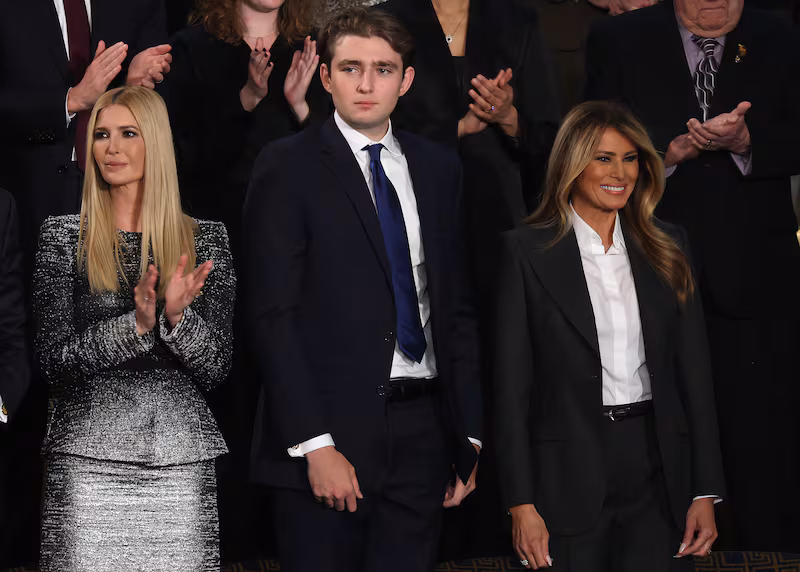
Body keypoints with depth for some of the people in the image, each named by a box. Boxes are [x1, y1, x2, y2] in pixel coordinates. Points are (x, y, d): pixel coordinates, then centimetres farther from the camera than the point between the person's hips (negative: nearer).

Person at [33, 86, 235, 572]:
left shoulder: (206, 240, 7)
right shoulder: (64, 236, 4)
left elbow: (215, 369, 3)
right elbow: (54, 359, -3)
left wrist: (177, 316, -15)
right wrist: (136, 325, -17)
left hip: (182, 457, 1)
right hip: (88, 454, -1)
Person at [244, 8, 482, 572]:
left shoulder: (439, 167, 13)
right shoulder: (288, 166, -3)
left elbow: (458, 306, 15)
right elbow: (273, 317, -8)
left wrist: (468, 432, 9)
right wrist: (314, 445, -15)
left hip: (422, 432, 4)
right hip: (330, 427, -4)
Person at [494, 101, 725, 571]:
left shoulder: (667, 247, 9)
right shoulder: (528, 250, -1)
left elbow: (694, 368, 7)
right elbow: (512, 382, -3)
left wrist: (706, 492, 1)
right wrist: (521, 503, -9)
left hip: (658, 471, 3)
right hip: (567, 477, -2)